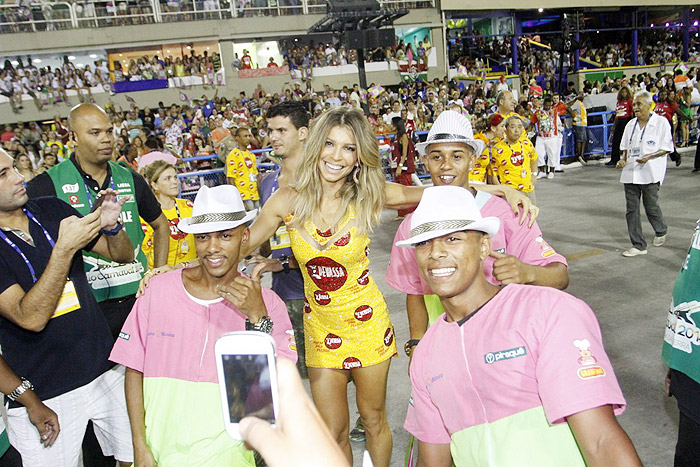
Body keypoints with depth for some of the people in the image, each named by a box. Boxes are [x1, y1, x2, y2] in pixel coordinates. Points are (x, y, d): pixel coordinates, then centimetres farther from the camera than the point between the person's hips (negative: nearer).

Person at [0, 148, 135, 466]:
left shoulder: (51, 210, 3)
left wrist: (110, 226, -12)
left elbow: (123, 255, 9)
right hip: (43, 395, -4)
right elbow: (31, 317, -22)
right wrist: (64, 249, -27)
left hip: (106, 371, 5)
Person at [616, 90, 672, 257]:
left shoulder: (661, 122, -2)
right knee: (631, 209, 2)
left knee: (651, 206, 4)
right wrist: (623, 159, 1)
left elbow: (667, 148, -4)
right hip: (630, 172, 5)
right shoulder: (631, 124, 14)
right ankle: (638, 245, 9)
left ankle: (661, 231, 36)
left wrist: (649, 157, -19)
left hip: (650, 173, -5)